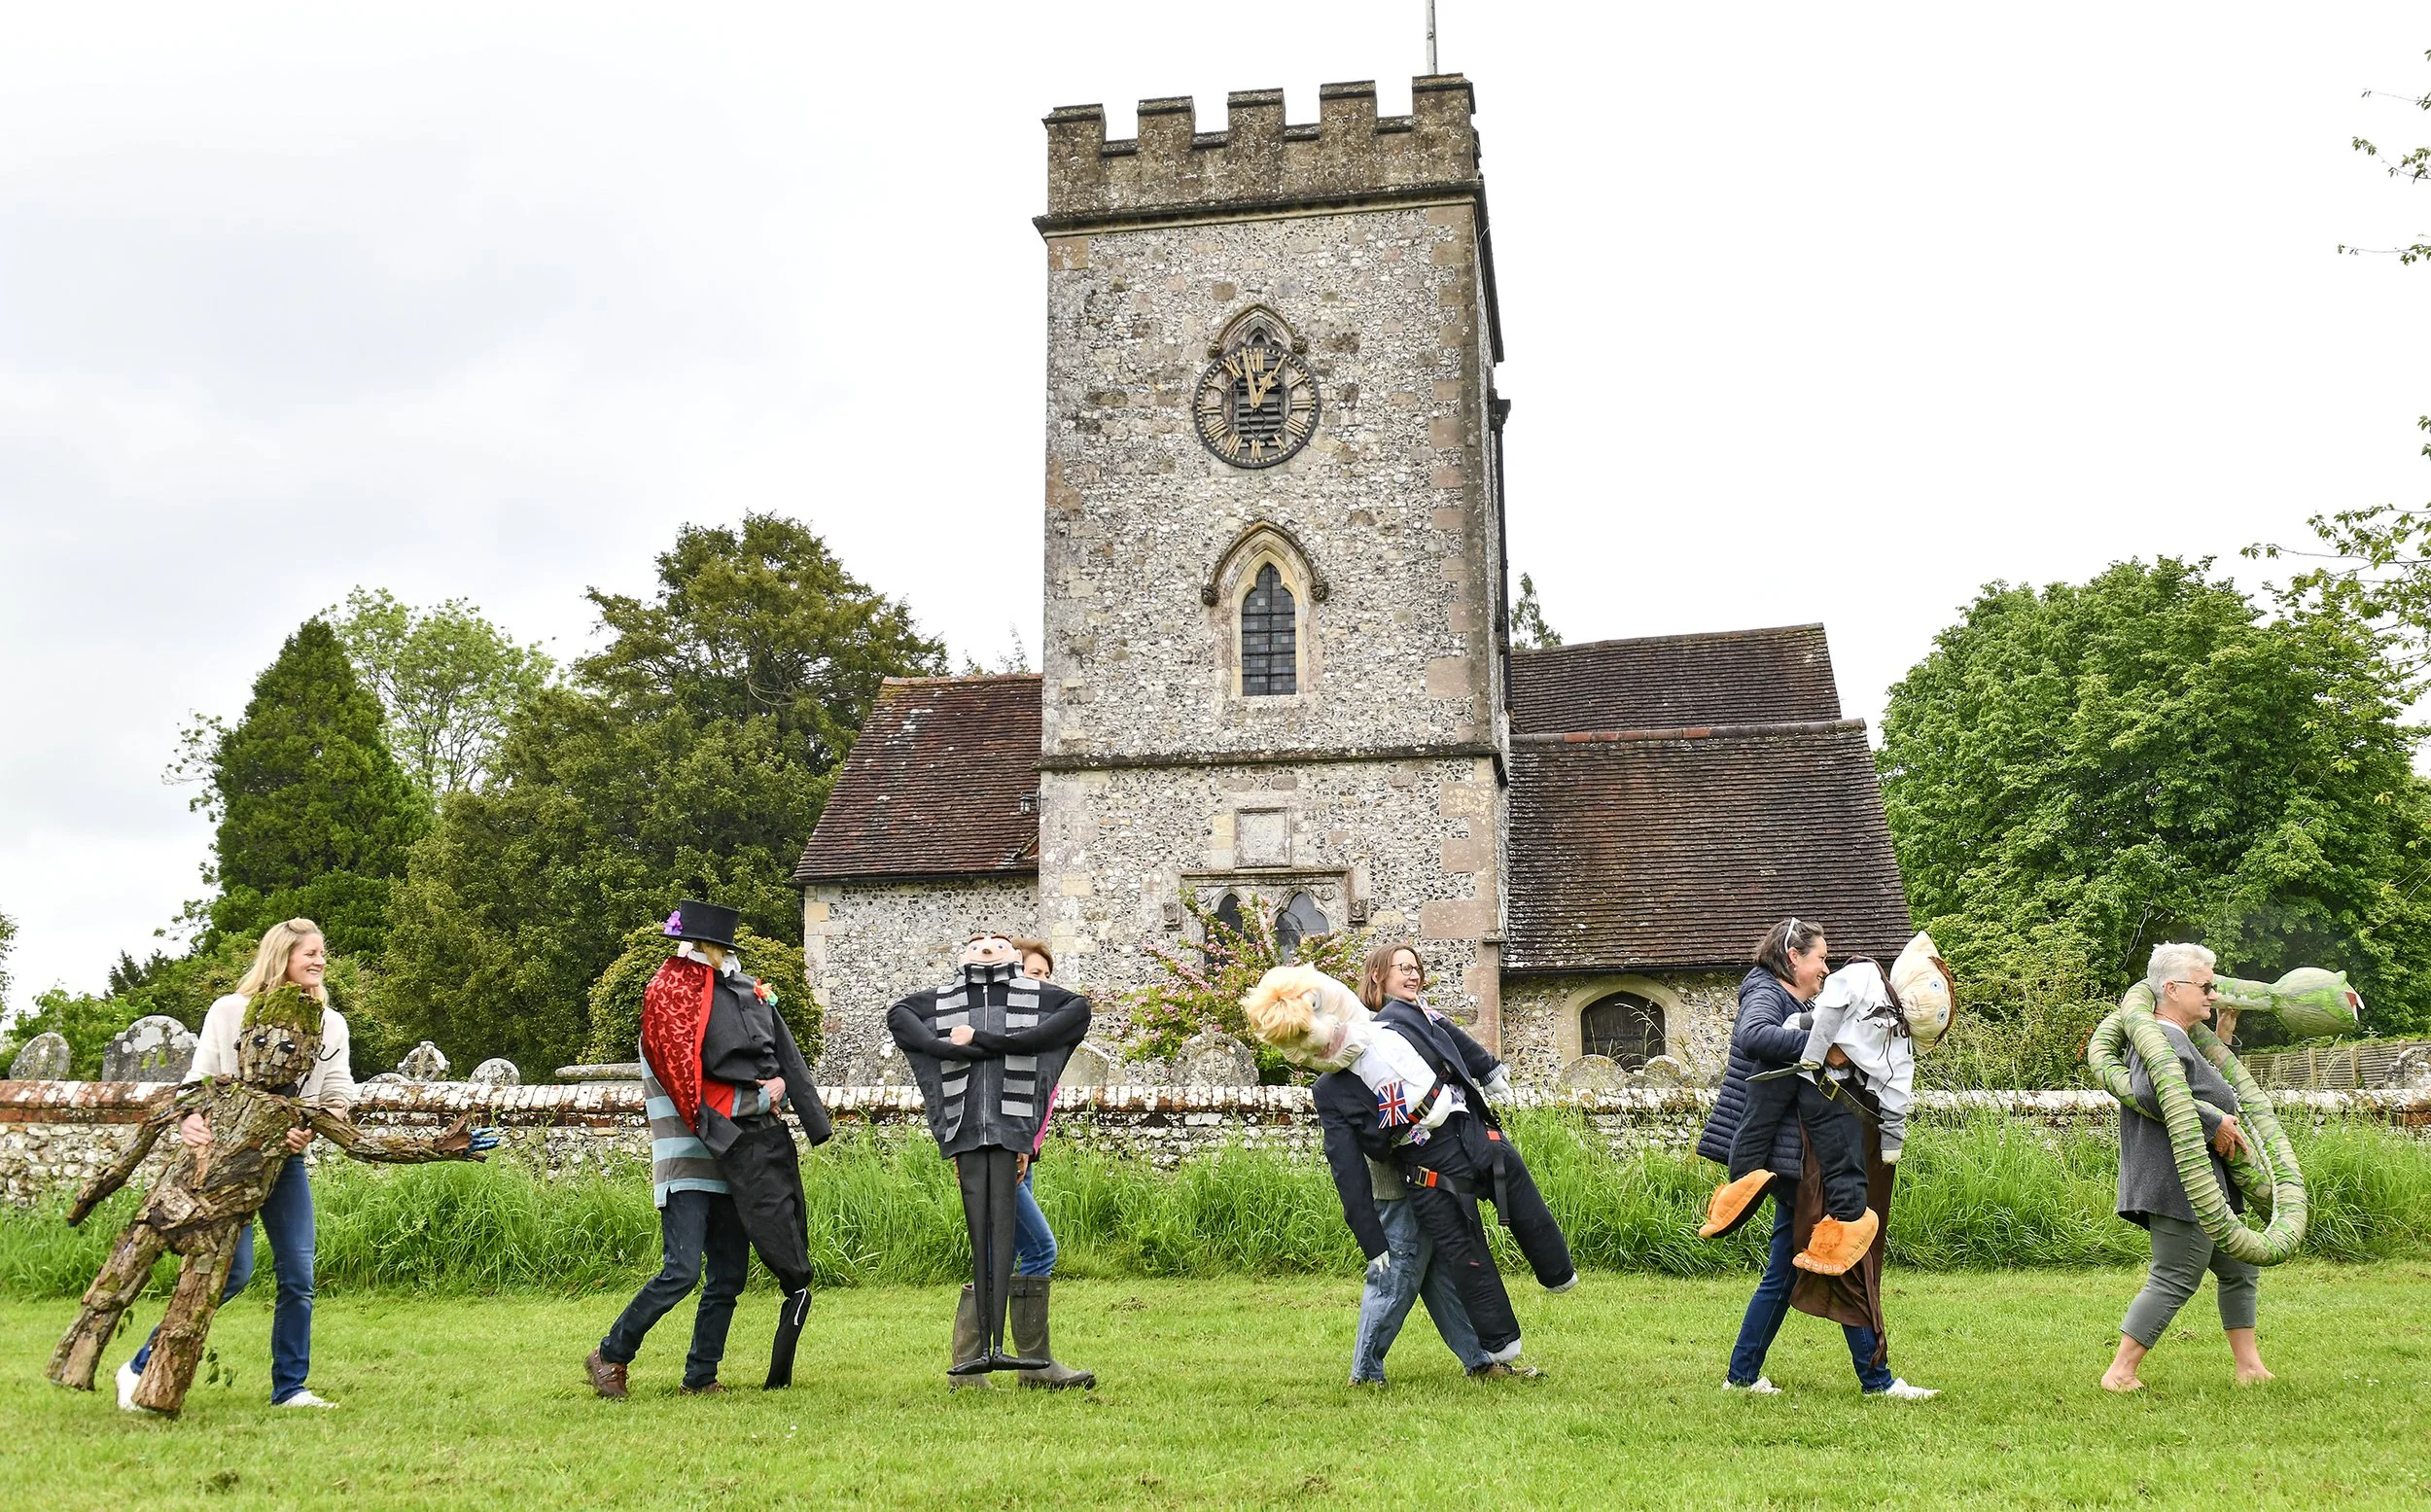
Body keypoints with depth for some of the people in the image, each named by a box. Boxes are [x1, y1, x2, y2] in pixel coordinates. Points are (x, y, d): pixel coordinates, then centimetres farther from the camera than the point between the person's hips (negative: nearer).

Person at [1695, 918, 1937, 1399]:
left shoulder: (1800, 1007, 20)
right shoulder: (1766, 994, -10)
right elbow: (1752, 1036, -32)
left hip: (1799, 1157, 10)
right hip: (1787, 1154, -10)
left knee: (1784, 1270, 11)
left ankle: (1742, 1374, 16)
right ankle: (1876, 1378, 2)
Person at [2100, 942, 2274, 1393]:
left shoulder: (2177, 1039, 18)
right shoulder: (2163, 1039, -17)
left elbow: (2204, 1086, 35)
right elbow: (2151, 1090, -36)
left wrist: (2222, 1038, 27)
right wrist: (2212, 1125, -25)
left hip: (2202, 1185, 11)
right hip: (2178, 1183, -11)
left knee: (2239, 1271, 18)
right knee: (2175, 1279, -7)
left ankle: (2249, 1367, 26)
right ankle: (2120, 1373, -3)